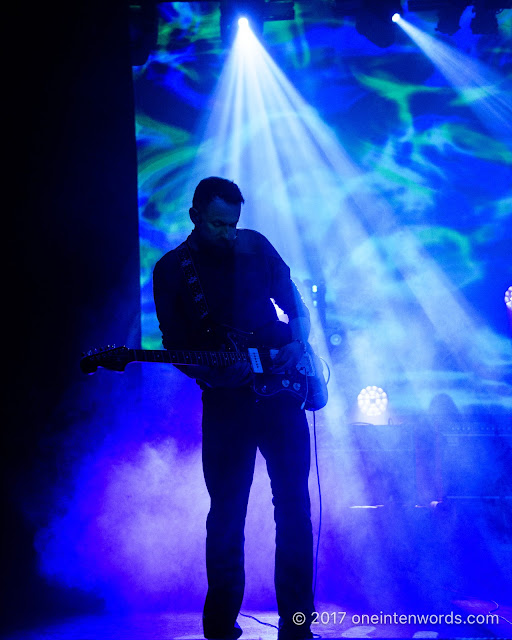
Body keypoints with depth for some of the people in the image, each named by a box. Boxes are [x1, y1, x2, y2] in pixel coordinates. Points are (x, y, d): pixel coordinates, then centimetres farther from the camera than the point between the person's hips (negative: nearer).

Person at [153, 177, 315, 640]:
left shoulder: (256, 247, 7)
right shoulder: (171, 270, 2)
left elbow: (297, 306, 15)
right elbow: (176, 347, 1)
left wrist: (296, 345, -4)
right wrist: (211, 372, -18)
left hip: (281, 388, 2)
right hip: (224, 401, -2)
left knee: (294, 506, 0)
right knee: (227, 514, 0)